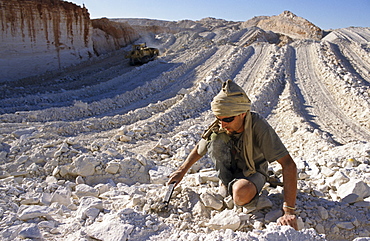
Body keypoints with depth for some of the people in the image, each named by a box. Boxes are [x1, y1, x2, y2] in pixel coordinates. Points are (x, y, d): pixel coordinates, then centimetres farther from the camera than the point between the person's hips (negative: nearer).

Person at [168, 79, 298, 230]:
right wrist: (182, 170, 3)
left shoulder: (258, 126, -32)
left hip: (253, 171, -3)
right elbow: (200, 148, 2)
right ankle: (227, 184, -7)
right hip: (230, 169, 4)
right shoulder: (218, 128, -21)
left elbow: (289, 165, -35)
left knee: (240, 194, -38)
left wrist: (289, 212, -40)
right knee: (216, 138, -26)